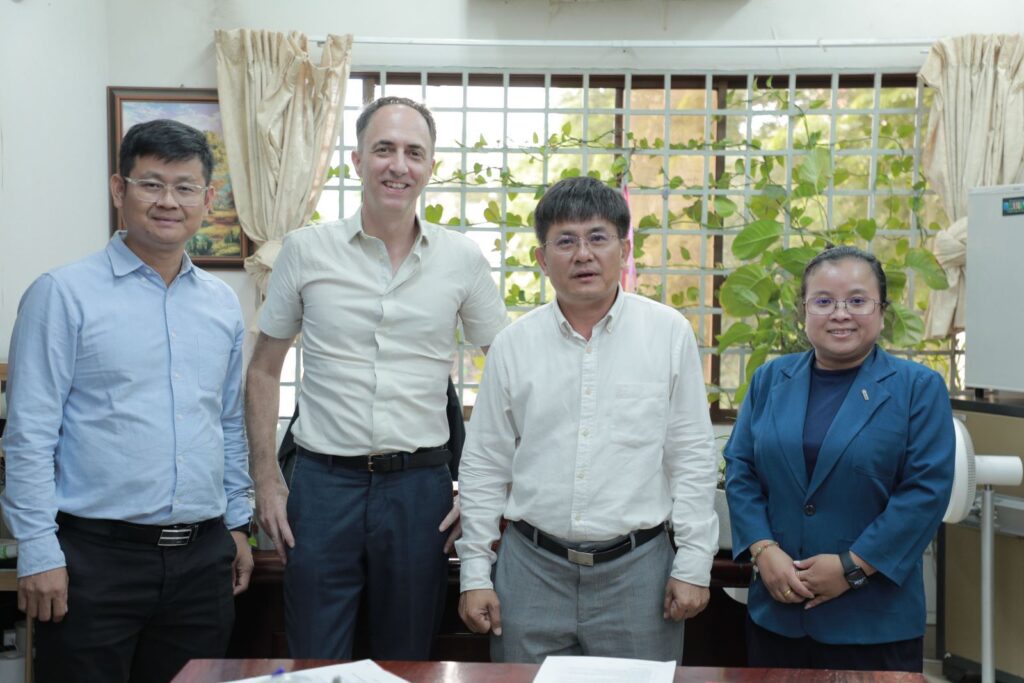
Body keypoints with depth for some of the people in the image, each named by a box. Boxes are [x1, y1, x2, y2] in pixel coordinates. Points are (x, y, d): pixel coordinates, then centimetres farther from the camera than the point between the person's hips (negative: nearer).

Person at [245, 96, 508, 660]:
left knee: (408, 665, 15)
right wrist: (266, 481, 1)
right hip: (322, 482, -1)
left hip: (419, 486, 1)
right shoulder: (306, 249, 0)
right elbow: (263, 370, 7)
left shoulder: (462, 259, 1)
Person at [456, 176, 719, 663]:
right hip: (532, 567, 1)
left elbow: (693, 458, 0)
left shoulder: (669, 333, -2)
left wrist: (693, 565, -2)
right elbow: (484, 467, 6)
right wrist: (475, 572, 3)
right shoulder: (513, 344, 2)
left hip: (637, 568, -1)